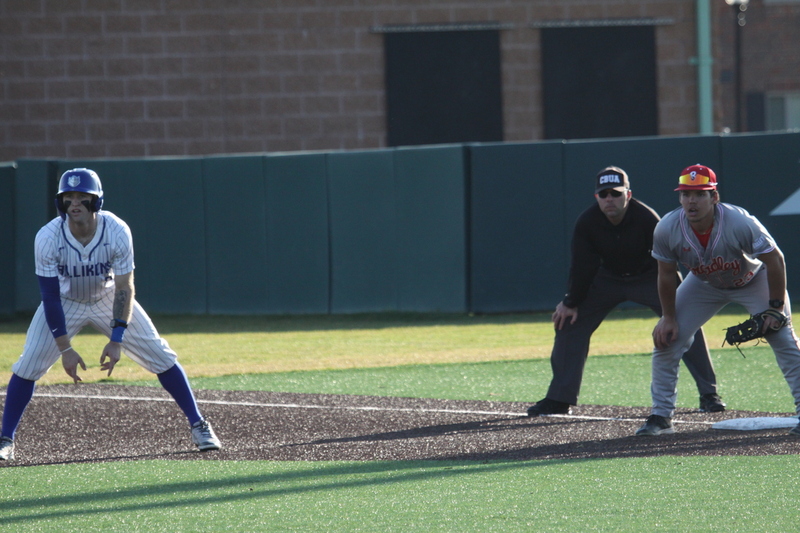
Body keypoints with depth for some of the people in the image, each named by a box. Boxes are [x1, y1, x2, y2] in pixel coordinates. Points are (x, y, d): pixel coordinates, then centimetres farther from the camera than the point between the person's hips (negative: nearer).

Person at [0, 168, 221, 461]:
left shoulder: (117, 231, -28)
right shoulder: (48, 238, -29)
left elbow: (124, 289, -22)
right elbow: (50, 297, -24)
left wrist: (116, 341, -28)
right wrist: (65, 349, -27)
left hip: (108, 299, 1)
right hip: (65, 302, -1)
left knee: (160, 355, -5)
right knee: (28, 365, -14)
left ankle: (198, 426, 7)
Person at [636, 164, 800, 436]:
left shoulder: (741, 223, -37)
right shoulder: (667, 230, -27)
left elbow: (775, 260, -24)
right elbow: (666, 275, -10)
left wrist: (775, 307, -24)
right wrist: (669, 318, -8)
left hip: (753, 281, -3)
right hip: (704, 285, 3)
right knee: (665, 339, -6)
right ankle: (661, 416, 4)